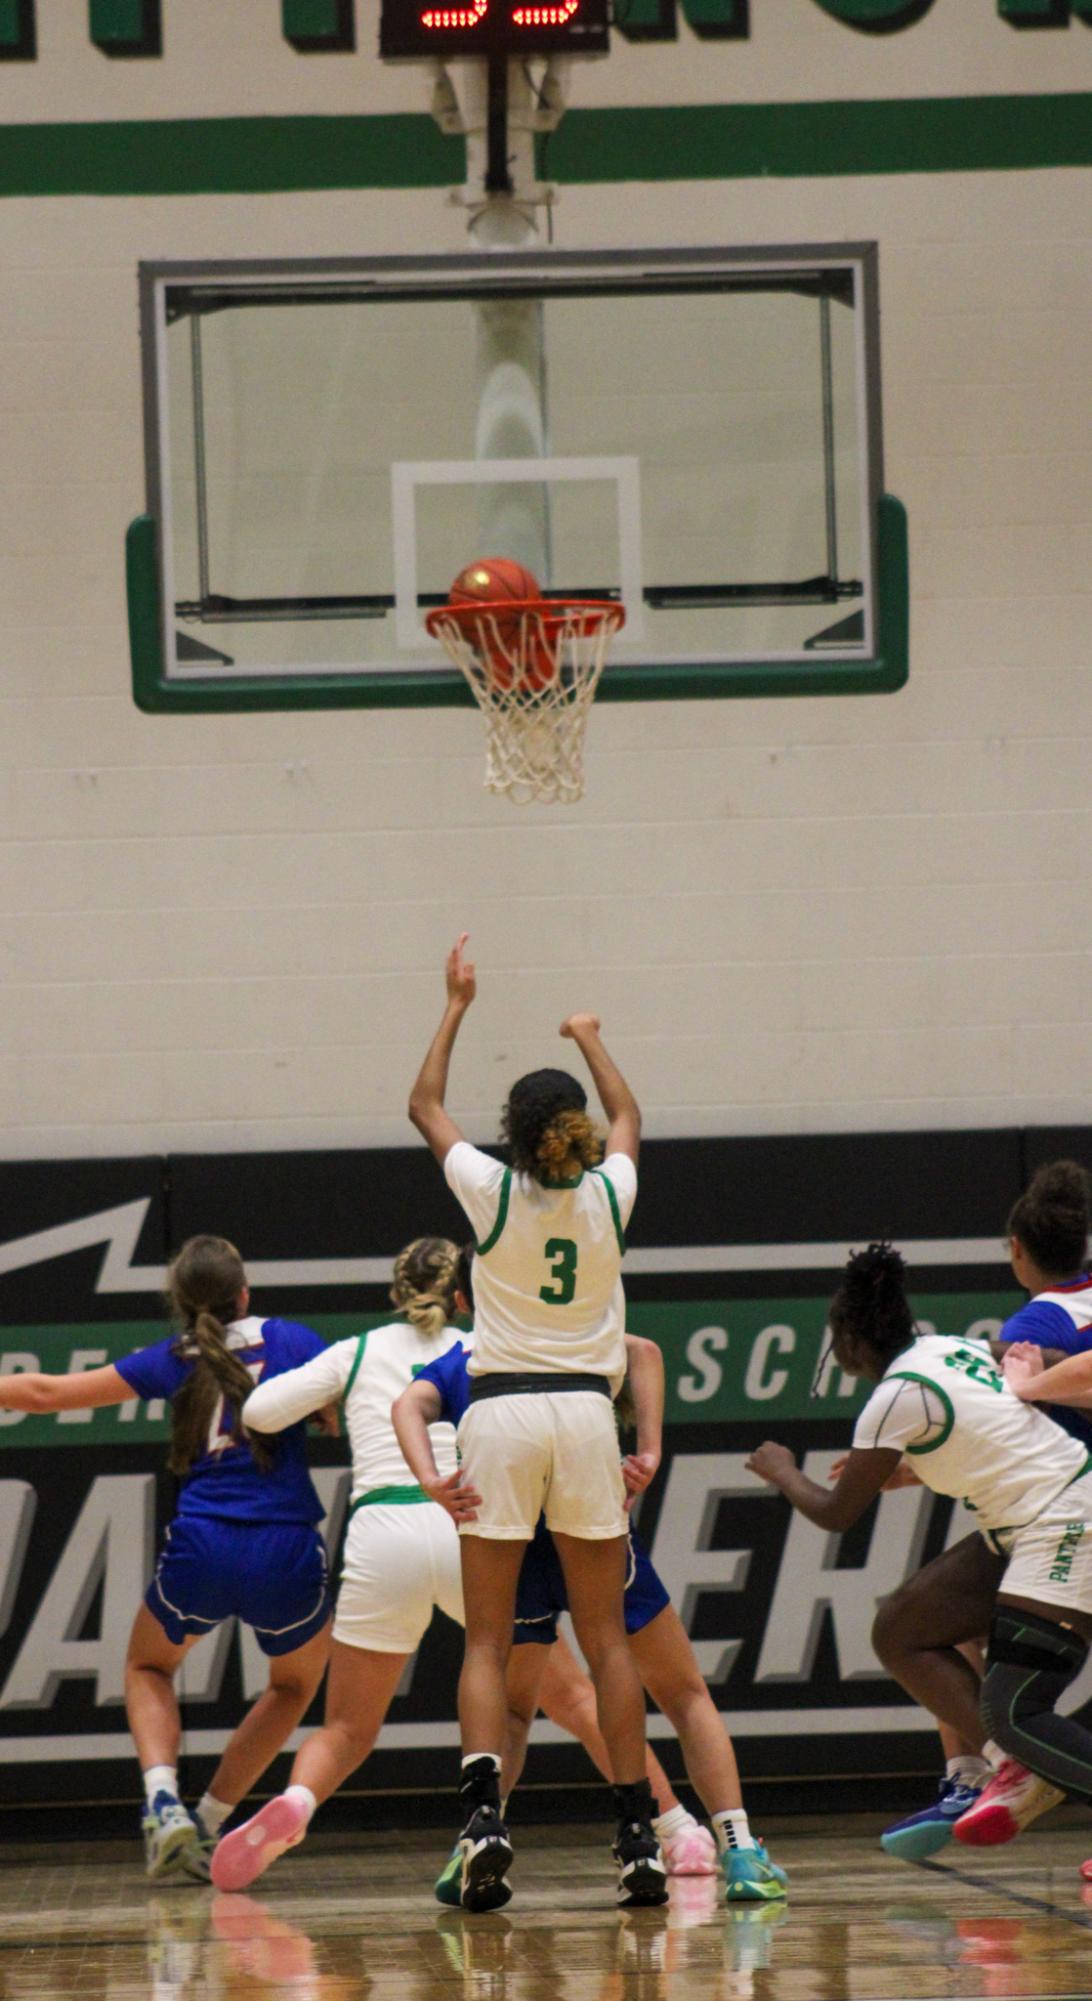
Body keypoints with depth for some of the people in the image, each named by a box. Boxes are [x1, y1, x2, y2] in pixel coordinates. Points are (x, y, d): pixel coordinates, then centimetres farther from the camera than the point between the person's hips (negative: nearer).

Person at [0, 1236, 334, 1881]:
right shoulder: (291, 1340, 5)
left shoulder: (172, 1360, 9)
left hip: (201, 1549, 0)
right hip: (288, 1554, 0)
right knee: (296, 1683, 29)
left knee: (148, 1667, 29)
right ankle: (208, 1823, 19)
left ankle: (163, 1798, 1)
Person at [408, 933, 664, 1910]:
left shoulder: (490, 1191, -5)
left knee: (487, 1642, 0)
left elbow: (426, 1105, 14)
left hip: (501, 1413, -1)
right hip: (585, 1414, 1)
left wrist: (457, 1007, 23)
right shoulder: (608, 1195, -1)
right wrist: (591, 1039, 39)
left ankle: (484, 1811, -21)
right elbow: (628, 1115, 24)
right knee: (607, 1640, 4)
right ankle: (638, 1837, 0)